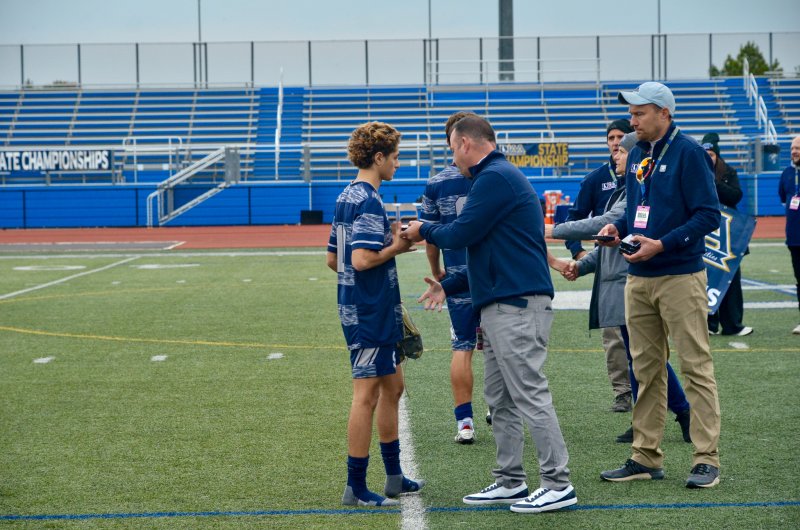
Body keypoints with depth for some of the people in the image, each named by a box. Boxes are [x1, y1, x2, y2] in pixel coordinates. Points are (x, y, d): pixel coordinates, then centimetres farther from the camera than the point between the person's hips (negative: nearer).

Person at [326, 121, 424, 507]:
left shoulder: (347, 197, 12)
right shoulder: (369, 201, -18)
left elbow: (333, 260, 16)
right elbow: (363, 260, -26)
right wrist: (396, 247, -11)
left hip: (357, 310, 10)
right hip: (370, 313, -10)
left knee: (392, 387, 18)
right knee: (367, 396, -4)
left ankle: (394, 477, 27)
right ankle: (356, 488, 3)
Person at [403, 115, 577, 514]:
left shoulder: (495, 178, -12)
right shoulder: (498, 177, 22)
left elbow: (461, 234, -14)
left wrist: (423, 231, 6)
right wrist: (449, 286, 23)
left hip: (517, 305, -11)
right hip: (499, 306, 11)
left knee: (530, 395, -8)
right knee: (499, 399, 13)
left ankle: (558, 484, -4)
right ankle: (510, 483, 19)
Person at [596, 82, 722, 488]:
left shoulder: (688, 153, -9)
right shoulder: (638, 154, 13)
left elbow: (708, 215, -14)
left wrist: (662, 244, -20)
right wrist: (618, 227, 4)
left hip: (680, 276, -8)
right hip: (639, 278, 8)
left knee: (695, 366, -5)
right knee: (646, 369, 11)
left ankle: (707, 459, -2)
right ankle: (646, 457, 18)